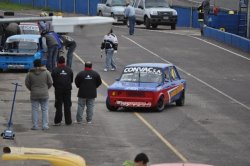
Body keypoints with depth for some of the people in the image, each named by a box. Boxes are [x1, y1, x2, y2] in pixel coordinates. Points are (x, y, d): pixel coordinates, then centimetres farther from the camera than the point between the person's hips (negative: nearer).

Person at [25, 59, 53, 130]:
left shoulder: (30, 73, -3)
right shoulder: (46, 72, -4)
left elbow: (27, 83, 0)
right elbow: (50, 82, -1)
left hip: (34, 95, 0)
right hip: (44, 94, 0)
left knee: (35, 110, 6)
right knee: (45, 110, 6)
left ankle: (35, 125, 5)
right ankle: (45, 125, 3)